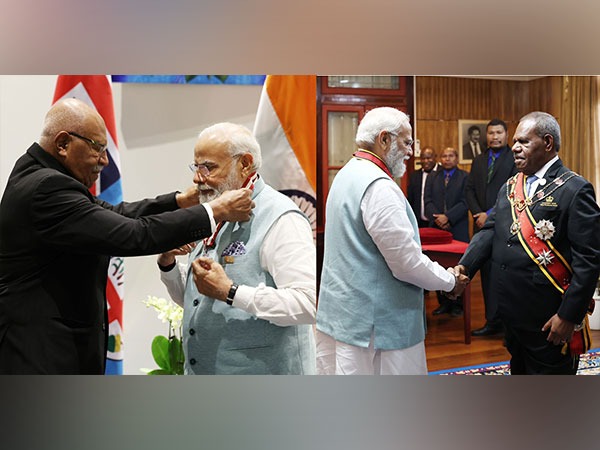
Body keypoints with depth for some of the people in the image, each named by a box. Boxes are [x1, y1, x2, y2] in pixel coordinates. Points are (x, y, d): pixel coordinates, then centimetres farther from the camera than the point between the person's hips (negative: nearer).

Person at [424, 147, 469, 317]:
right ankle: (443, 302, 12)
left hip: (458, 229, -3)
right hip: (436, 228, 3)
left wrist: (447, 217, -15)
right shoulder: (432, 178, 15)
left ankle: (457, 303, 9)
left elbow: (465, 202, -6)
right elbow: (428, 202, 7)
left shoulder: (465, 177, 4)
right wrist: (437, 218, -9)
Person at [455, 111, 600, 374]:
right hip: (511, 313, 7)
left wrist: (568, 316, -18)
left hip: (549, 322, -6)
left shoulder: (575, 190, -13)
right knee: (519, 373, 24)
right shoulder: (510, 187, 10)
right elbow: (490, 232, 6)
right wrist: (464, 267, -11)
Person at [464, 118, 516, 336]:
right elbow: (469, 190, 11)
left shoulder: (515, 159, -4)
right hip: (483, 225, 6)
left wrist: (491, 215, -13)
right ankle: (492, 321, 17)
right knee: (486, 273, 8)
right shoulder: (478, 161, 16)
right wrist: (478, 214, -4)